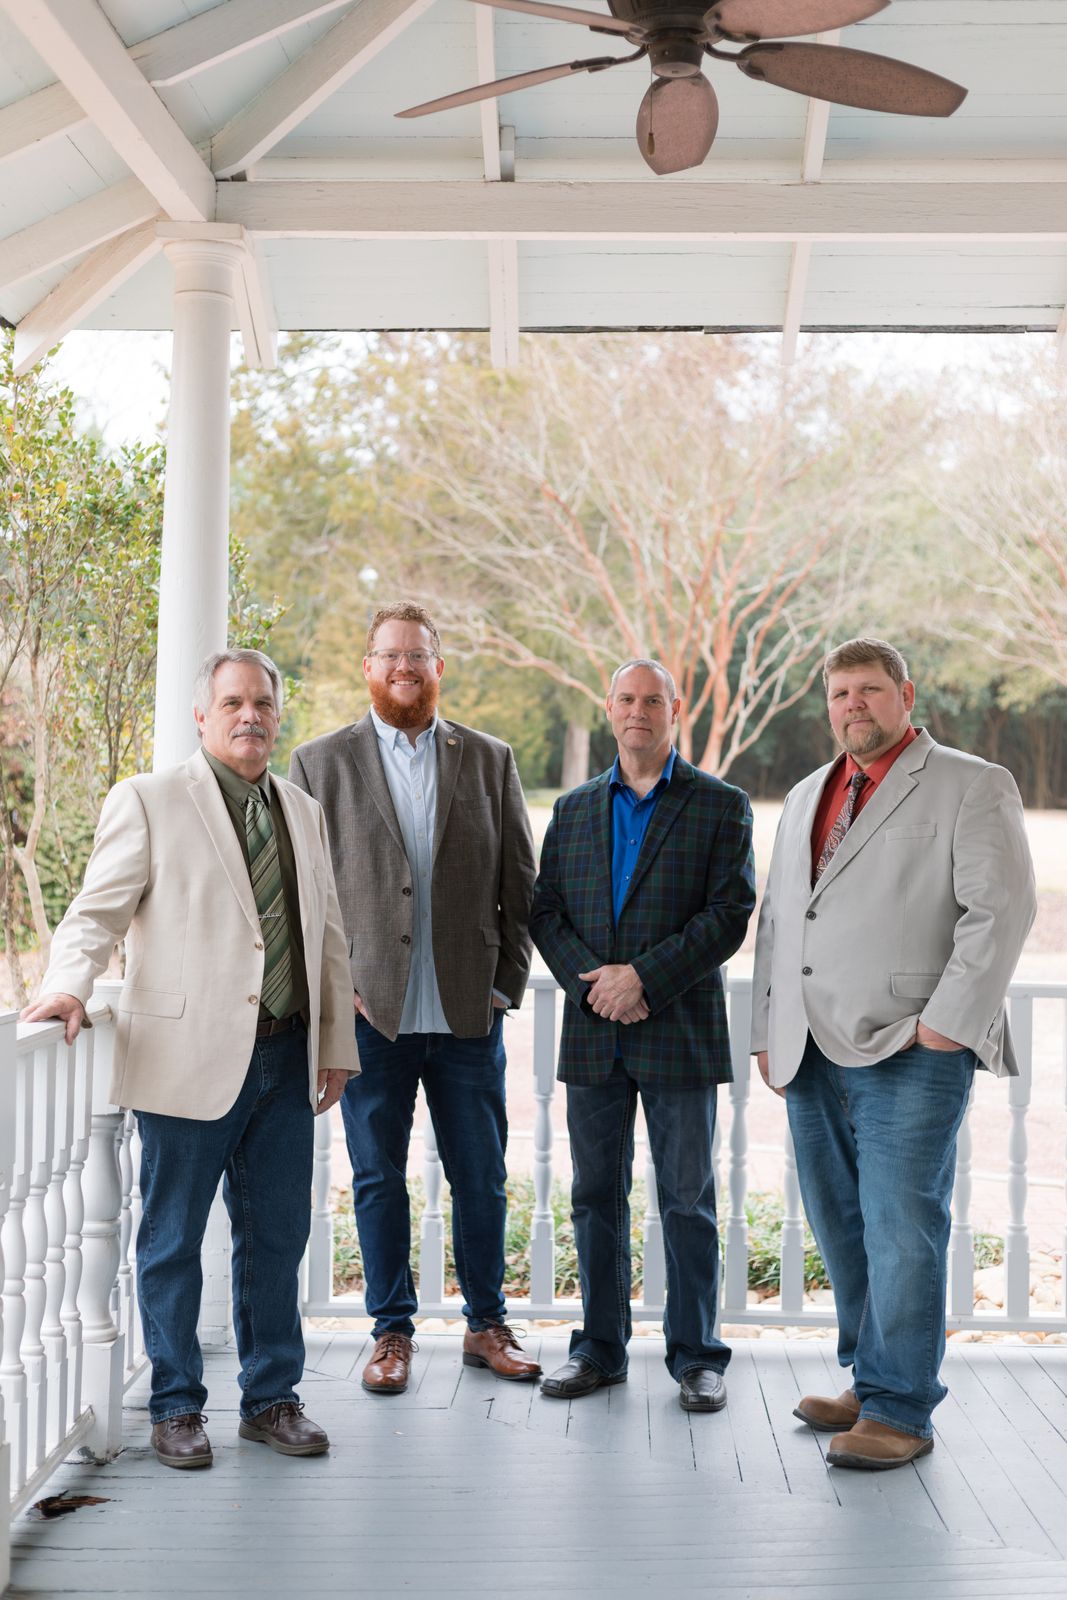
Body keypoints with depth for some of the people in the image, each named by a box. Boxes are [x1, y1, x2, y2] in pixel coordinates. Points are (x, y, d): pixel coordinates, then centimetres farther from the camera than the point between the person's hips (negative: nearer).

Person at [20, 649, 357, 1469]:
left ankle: (272, 1397, 25)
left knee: (277, 1234, 11)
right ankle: (177, 1407, 20)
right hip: (191, 1057, -4)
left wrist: (338, 1043, 16)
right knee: (172, 1239, 5)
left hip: (285, 1059, 5)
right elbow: (98, 911, -3)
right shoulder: (149, 801, -1)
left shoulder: (304, 812, 15)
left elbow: (329, 936, 19)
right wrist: (70, 984, -21)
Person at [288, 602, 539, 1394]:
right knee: (379, 1178, 7)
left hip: (468, 1010, 1)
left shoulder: (490, 760, 8)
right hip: (370, 1010, -1)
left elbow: (521, 883, 8)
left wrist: (506, 983, 0)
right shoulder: (321, 762, 4)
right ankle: (393, 1331, 21)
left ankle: (487, 1323, 24)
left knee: (482, 1177, 8)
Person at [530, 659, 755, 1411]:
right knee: (597, 1195, 9)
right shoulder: (574, 810, 13)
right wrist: (591, 982, -9)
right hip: (593, 1036, 3)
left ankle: (696, 1356, 12)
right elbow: (546, 911, 8)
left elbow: (730, 913, -7)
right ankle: (601, 1349, 20)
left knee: (687, 1198, 2)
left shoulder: (721, 806, 2)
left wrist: (644, 977, -15)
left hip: (681, 1032, -3)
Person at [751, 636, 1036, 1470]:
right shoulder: (806, 797, 20)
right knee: (843, 1228, 10)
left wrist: (947, 1022, -14)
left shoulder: (973, 786, 1)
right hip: (812, 1055, 6)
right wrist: (769, 1031, 14)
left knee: (900, 1229, -6)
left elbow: (1000, 909, -8)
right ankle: (872, 1381, 23)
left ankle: (899, 1410, 3)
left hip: (910, 1052, -6)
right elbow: (776, 920, 22)